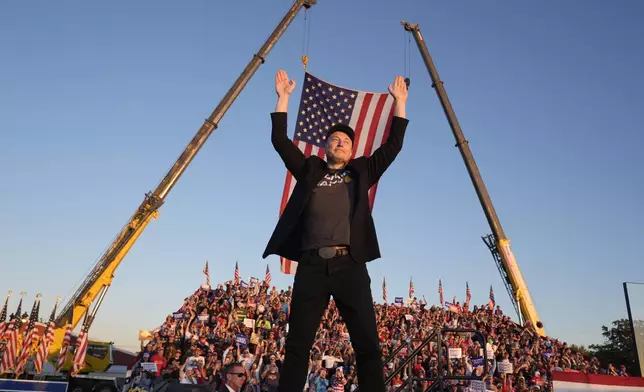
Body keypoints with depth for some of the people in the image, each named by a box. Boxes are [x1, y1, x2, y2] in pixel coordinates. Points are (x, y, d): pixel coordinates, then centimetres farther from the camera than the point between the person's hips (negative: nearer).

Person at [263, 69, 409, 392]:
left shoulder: (362, 171, 19)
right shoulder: (309, 169, 18)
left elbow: (393, 145, 17)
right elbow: (280, 140, 15)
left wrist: (399, 102, 18)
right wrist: (283, 97, 15)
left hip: (350, 264, 0)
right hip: (312, 265, 0)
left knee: (368, 346, 0)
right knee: (297, 346, 3)